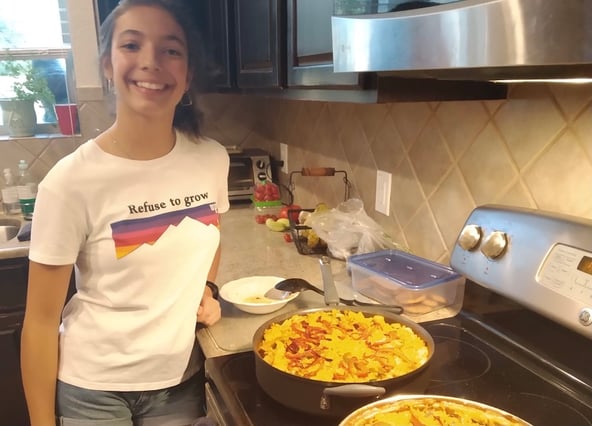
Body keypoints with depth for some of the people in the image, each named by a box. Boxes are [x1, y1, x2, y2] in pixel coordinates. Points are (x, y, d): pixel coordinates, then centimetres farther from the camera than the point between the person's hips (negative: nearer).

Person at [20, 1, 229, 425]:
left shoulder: (212, 159, -9)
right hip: (92, 391, -3)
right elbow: (41, 320, -11)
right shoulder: (72, 182, -20)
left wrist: (207, 289, -4)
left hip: (181, 381, 4)